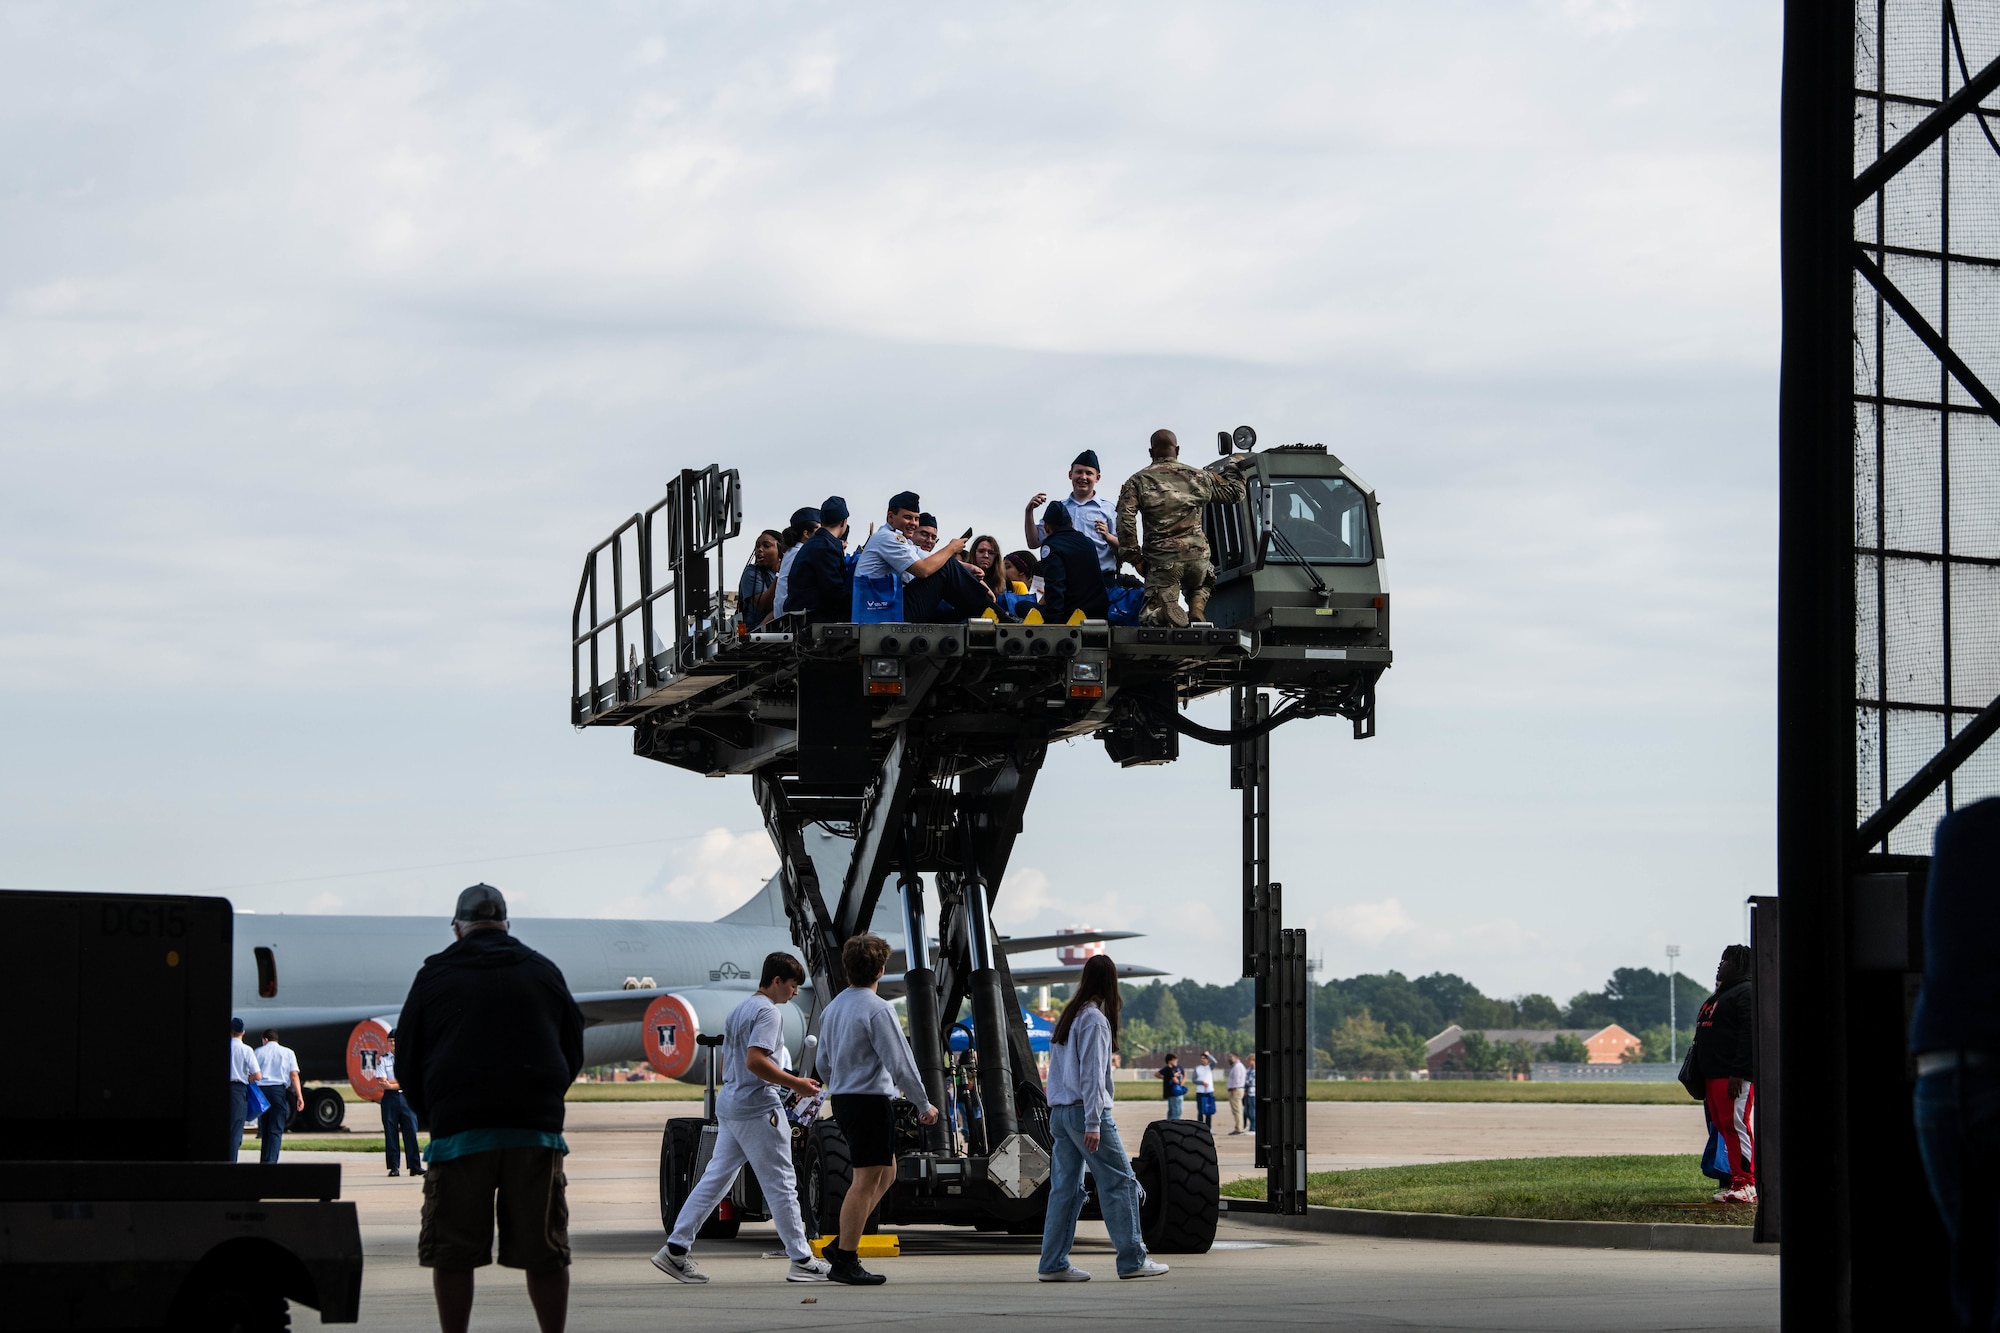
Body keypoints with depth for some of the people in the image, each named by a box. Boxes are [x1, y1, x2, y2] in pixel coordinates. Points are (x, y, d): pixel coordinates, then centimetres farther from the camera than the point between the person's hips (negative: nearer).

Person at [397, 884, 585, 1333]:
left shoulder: (435, 975, 7)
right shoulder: (544, 972, 14)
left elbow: (409, 1062, 11)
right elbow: (574, 1052, 20)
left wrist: (431, 1114, 24)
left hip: (460, 1128, -2)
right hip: (536, 1128, 2)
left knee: (452, 1254, 4)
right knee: (545, 1254, 4)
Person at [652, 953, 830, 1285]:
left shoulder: (737, 1011, 18)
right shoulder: (768, 1012, -12)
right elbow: (755, 1060, -24)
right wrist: (795, 1083, -18)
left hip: (729, 1105, 9)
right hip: (758, 1108, -9)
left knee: (715, 1178, 9)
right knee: (781, 1184, -3)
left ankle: (676, 1249, 4)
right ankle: (801, 1261, 1)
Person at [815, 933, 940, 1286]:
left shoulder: (833, 1008, 12)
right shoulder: (877, 1009, -15)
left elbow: (823, 1062, 19)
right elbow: (900, 1063, -15)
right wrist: (924, 1104, -5)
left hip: (842, 1099, 9)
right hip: (870, 1098, -9)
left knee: (886, 1171, 18)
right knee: (866, 1180, -4)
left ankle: (843, 1244, 14)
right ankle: (845, 1262, -2)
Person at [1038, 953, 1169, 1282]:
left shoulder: (1066, 1017, 15)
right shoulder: (1095, 1020, -10)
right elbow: (1092, 1074, -14)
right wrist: (1093, 1123, -16)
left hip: (1059, 1113, 8)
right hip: (1084, 1110, -8)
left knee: (1065, 1187, 7)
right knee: (1120, 1183, -2)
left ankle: (1053, 1264, 4)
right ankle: (1132, 1260, -2)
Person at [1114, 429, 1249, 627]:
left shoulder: (1138, 481, 3)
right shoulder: (1199, 477, 11)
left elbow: (1125, 521, -8)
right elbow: (1235, 491, 23)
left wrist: (1135, 558, -1)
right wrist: (1233, 464, 42)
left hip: (1162, 558, -3)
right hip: (1198, 555, 3)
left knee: (1150, 616, 0)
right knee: (1201, 588, 35)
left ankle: (1174, 617, -35)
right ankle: (1196, 610, 0)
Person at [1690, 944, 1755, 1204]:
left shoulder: (1747, 993, -8)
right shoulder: (1720, 995, 24)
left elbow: (1750, 1034, -18)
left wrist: (1738, 1073, -24)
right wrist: (1700, 1076, 19)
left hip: (1736, 1077, -10)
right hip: (1713, 1075, 10)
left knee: (1737, 1125, -13)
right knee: (1724, 1127, 8)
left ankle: (1747, 1184, -14)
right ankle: (1737, 1181, 11)